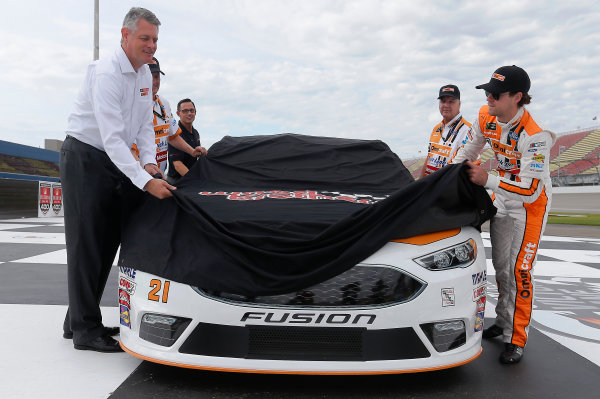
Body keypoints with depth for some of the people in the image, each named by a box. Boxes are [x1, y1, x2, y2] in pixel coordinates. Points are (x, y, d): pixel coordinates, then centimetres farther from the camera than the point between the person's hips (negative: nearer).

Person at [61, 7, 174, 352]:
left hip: (117, 162, 9)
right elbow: (112, 138, -29)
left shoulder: (144, 74, 7)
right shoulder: (107, 73, -21)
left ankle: (78, 320, 21)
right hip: (86, 159, -9)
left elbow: (145, 125, 11)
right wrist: (145, 182, -34)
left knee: (107, 242, 9)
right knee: (87, 244, -5)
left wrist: (149, 162, -6)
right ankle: (86, 330, 4)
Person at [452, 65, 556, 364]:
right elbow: (467, 150, 6)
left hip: (531, 203, -7)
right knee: (500, 265, 15)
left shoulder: (534, 136, -32)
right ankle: (503, 322, 34)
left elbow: (530, 191, -34)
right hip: (502, 198, 7)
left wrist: (487, 180, -35)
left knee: (519, 269, -9)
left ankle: (516, 340, 5)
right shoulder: (486, 117, -12)